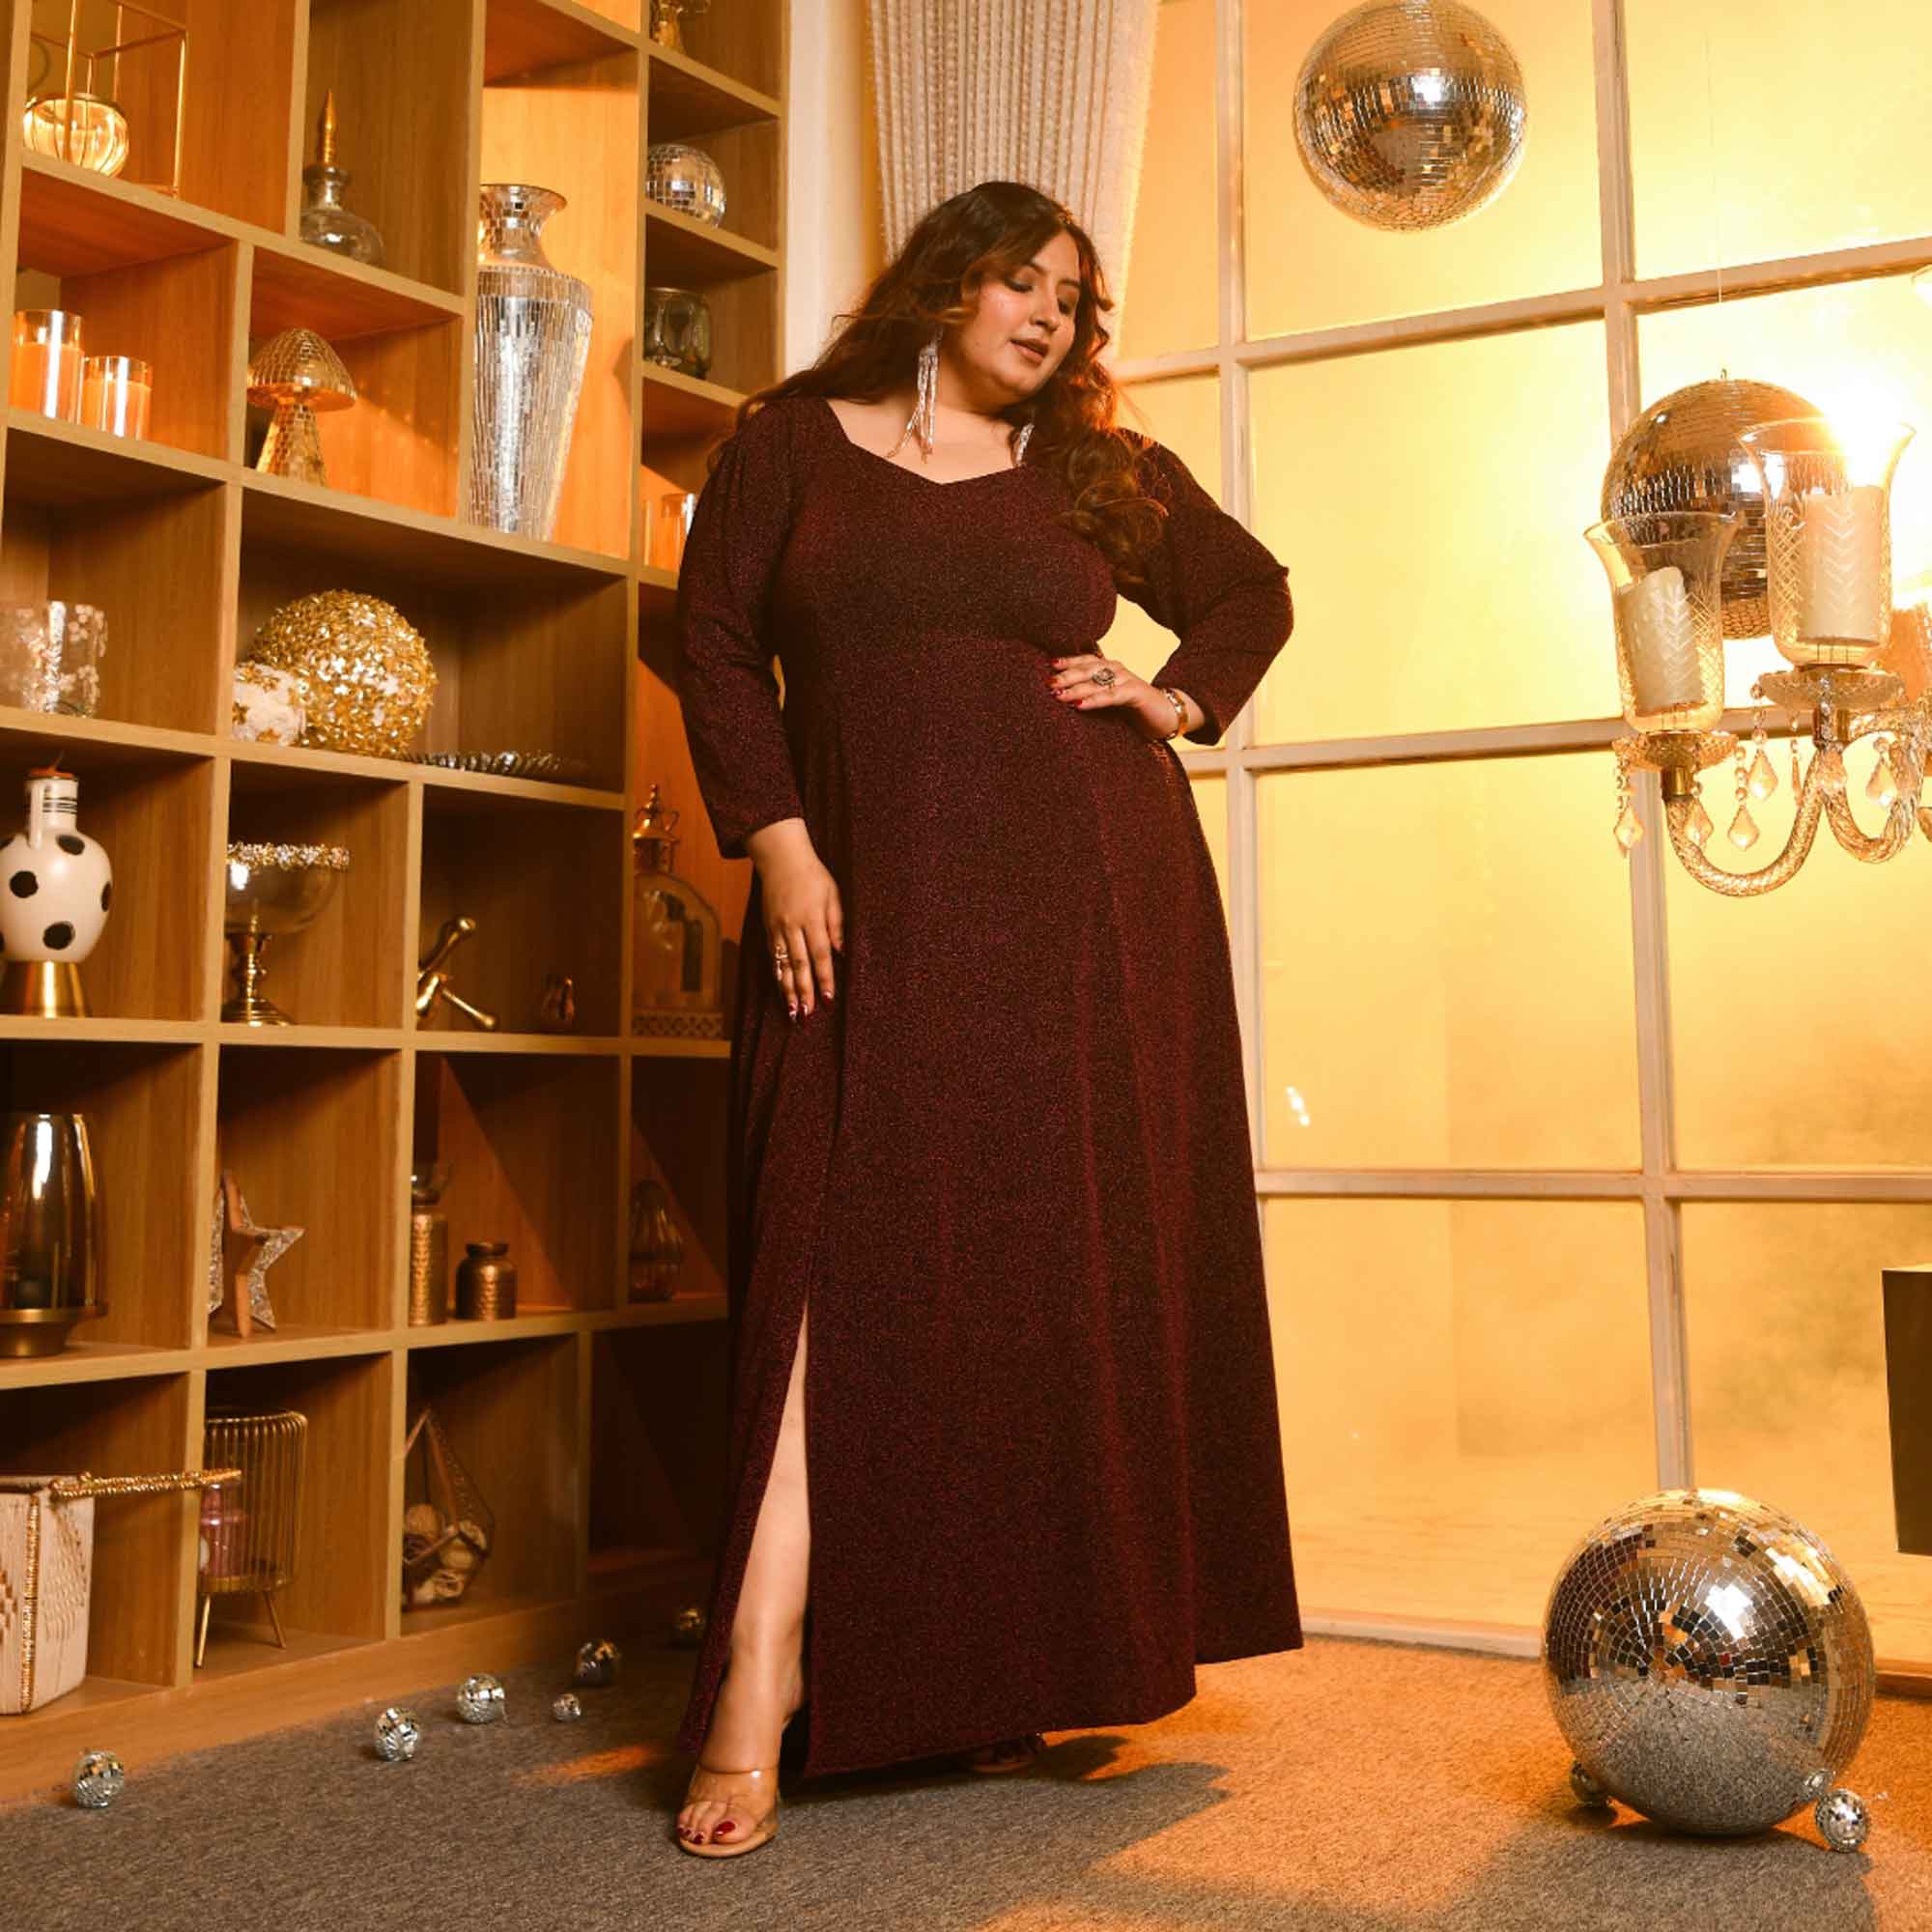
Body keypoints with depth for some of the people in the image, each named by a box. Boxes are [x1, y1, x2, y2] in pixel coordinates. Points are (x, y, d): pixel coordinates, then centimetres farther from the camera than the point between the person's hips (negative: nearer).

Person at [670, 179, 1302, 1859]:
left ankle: (1055, 1662, 14)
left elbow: (1254, 591, 25)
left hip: (1092, 903, 2)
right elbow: (715, 641, 5)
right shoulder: (791, 443, 11)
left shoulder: (1105, 472, 14)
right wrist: (777, 847, -6)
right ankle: (757, 1691, -9)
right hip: (870, 911, -2)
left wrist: (1175, 699, 5)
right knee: (848, 1257, -10)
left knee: (1076, 1264, 2)